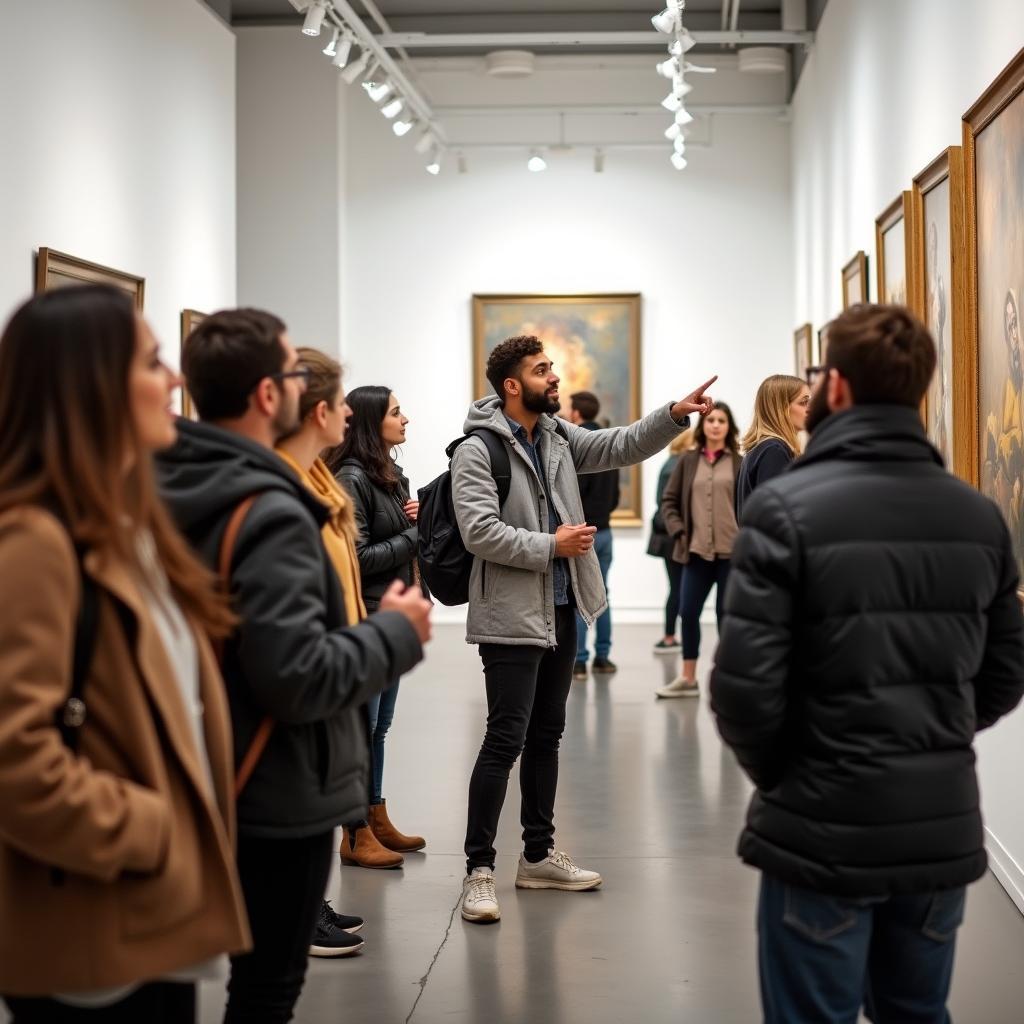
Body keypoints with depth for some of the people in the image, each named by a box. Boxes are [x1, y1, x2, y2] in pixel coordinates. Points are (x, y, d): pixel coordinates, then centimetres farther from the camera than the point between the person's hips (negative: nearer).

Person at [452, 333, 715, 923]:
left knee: (547, 735, 15)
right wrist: (551, 546, -19)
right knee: (506, 739, -8)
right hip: (513, 616, -8)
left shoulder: (558, 436, 10)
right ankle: (479, 869, 0)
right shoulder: (478, 450, -13)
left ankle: (539, 855, 25)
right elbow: (479, 531, -21)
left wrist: (675, 416, -6)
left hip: (561, 610, 8)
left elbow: (620, 447, 8)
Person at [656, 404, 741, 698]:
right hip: (697, 551, 3)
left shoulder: (740, 463, -1)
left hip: (731, 552, -3)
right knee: (688, 612, 5)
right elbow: (669, 500, 10)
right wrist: (678, 532, -1)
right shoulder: (687, 461, 7)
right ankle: (688, 678, 18)